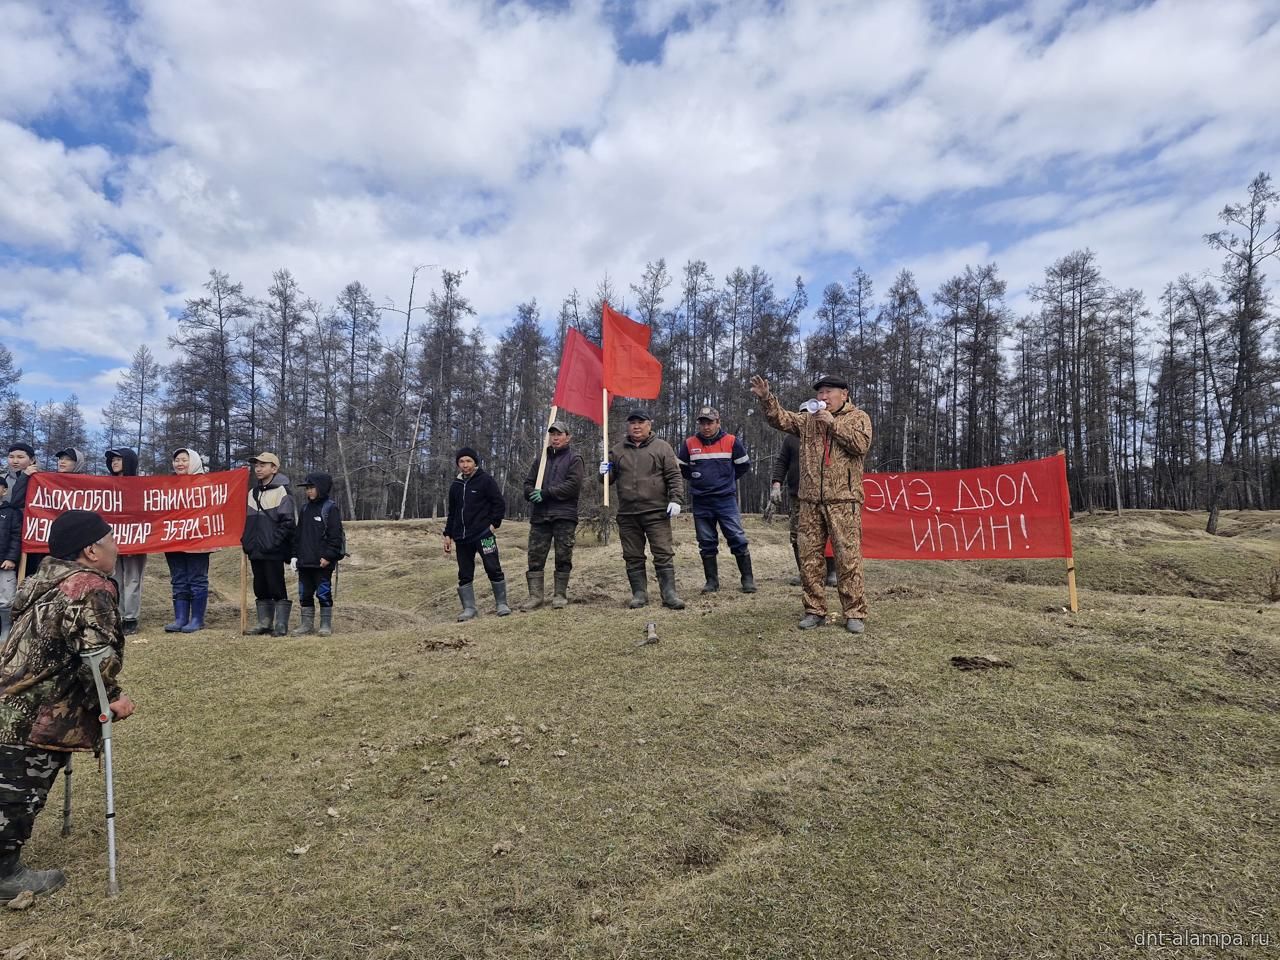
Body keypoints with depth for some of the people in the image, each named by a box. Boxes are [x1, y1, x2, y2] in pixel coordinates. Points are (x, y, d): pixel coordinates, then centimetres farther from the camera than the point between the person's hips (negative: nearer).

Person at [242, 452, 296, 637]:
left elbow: (287, 522, -12)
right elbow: (246, 519, 21)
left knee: (277, 588, -3)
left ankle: (281, 625, 3)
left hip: (273, 552, -7)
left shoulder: (281, 491, -6)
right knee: (261, 590, 11)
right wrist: (246, 541, 9)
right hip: (255, 552, 7)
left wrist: (273, 542, -16)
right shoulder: (252, 492, 16)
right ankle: (264, 624, 18)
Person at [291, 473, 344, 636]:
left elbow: (335, 535, -12)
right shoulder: (305, 508, 14)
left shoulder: (331, 507, -7)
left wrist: (328, 556, -16)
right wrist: (295, 555, 11)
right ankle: (307, 624, 19)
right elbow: (298, 533, 18)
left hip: (323, 562, -7)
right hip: (305, 561, 7)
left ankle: (326, 624, 9)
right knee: (305, 594, 10)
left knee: (323, 593, 0)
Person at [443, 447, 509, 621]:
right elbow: (452, 512, 20)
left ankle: (501, 604, 8)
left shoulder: (486, 480, -3)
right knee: (464, 575, 6)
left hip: (483, 535, -5)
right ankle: (468, 608, 14)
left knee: (493, 569, -5)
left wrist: (494, 524, -11)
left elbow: (500, 504, -4)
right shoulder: (455, 485, 14)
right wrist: (448, 534, 16)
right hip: (462, 538, 5)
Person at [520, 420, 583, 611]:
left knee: (563, 557, 0)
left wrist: (546, 493, -14)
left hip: (564, 515, -4)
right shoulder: (541, 458, 18)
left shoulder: (574, 459, 4)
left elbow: (573, 485, -10)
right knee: (535, 556, 1)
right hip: (539, 515, 4)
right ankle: (535, 595, 7)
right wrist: (534, 493, -9)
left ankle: (560, 594, 10)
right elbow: (528, 483, 15)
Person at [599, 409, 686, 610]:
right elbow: (609, 479, 19)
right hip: (627, 515, 3)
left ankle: (669, 594, 1)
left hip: (656, 513, -3)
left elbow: (674, 476, 1)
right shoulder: (617, 450, 13)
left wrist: (675, 500, -10)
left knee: (664, 555, -4)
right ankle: (639, 594, 16)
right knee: (633, 557, 7)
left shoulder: (662, 447, 5)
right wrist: (604, 474, -5)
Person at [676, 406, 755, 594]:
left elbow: (744, 464, 11)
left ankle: (748, 579, 6)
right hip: (701, 503, 2)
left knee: (738, 539, -4)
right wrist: (695, 480, 11)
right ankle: (711, 581, 18)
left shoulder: (731, 441, -1)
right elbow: (679, 468, 16)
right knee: (706, 543, 8)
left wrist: (727, 479, 11)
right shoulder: (689, 444, 2)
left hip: (726, 499, -2)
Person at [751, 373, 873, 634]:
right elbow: (780, 418, 9)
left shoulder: (857, 417, 6)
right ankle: (815, 610, 15)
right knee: (809, 558, 5)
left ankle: (855, 613, 5)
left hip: (843, 500, -4)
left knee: (848, 558, -3)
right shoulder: (808, 420, 16)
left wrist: (833, 423, -10)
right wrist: (766, 398, -7)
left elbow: (861, 444, -10)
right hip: (810, 501, 4)